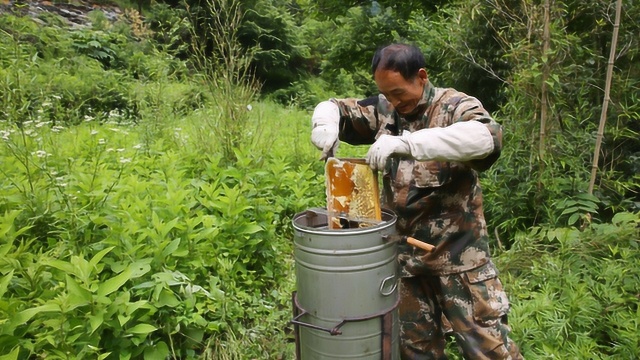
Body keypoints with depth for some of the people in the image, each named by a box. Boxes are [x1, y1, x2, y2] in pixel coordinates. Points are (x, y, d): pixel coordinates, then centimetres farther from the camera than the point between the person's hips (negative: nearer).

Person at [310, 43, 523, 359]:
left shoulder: (456, 107, -12)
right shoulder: (383, 110, 3)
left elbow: (486, 137, -33)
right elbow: (333, 108, 10)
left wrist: (406, 142, -40)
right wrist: (325, 124, -16)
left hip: (457, 249, -4)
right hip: (403, 250, 5)